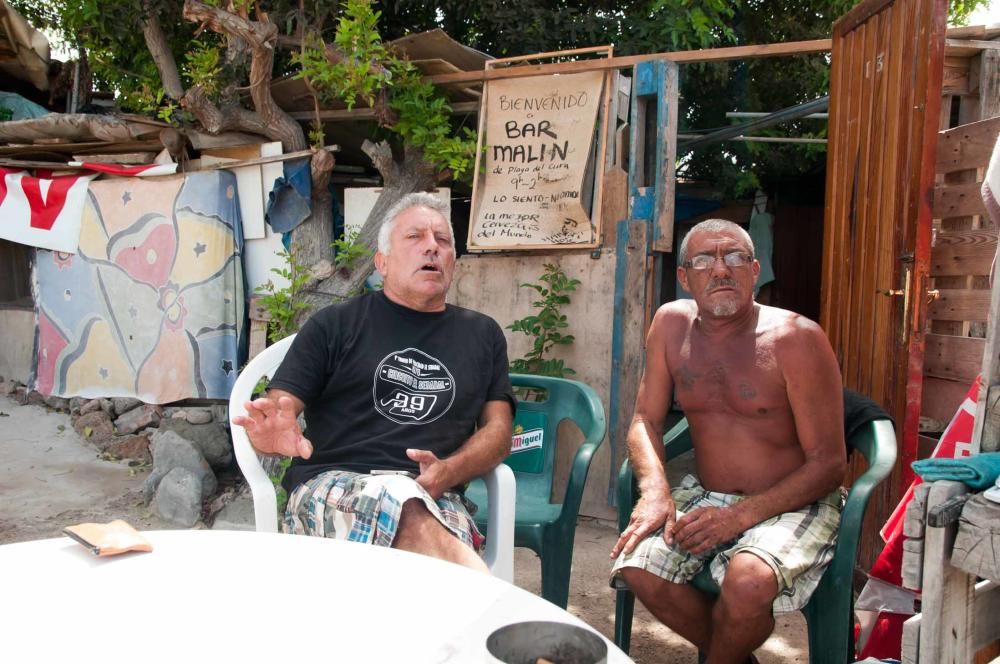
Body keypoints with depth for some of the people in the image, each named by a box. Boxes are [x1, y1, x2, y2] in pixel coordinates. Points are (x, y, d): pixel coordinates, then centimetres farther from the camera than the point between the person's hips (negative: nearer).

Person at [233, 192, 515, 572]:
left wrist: (449, 472, -7)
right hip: (332, 485, -1)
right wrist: (273, 434, -20)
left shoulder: (482, 334, 20)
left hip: (435, 500, 1)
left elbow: (498, 427, 15)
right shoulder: (336, 324, 12)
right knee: (417, 522, -38)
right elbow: (279, 409, 7)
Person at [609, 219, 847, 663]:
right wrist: (655, 489, -16)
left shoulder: (796, 339, -14)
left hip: (792, 505, -4)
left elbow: (829, 463, -13)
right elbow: (645, 419, 4)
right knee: (636, 567, -20)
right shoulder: (672, 324, 0)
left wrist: (741, 515, -22)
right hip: (704, 494, 4)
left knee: (747, 581, -33)